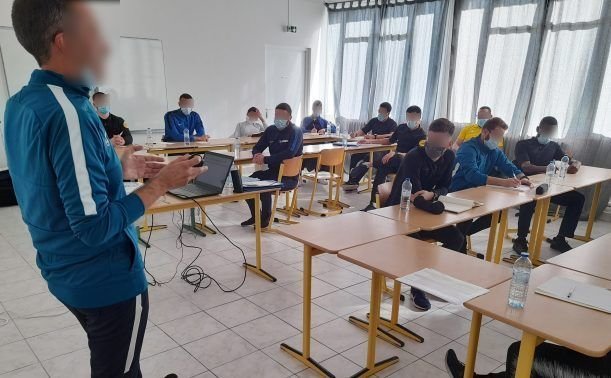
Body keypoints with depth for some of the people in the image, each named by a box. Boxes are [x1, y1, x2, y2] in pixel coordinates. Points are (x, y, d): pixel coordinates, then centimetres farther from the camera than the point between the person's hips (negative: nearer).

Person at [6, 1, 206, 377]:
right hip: (105, 278, -8)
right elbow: (94, 226, -28)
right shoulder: (68, 112, -26)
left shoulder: (19, 104, 2)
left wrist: (117, 170, 8)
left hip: (64, 271, 8)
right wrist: (161, 183, -20)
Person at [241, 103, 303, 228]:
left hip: (290, 176, -7)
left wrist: (265, 159, -28)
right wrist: (257, 155, -12)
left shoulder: (296, 132, -11)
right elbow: (257, 147, 14)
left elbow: (289, 153, -26)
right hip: (273, 171, 7)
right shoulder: (271, 130, 9)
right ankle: (255, 216, 10)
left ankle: (266, 218, -4)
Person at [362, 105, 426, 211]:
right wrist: (370, 141, 20)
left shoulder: (421, 136, -7)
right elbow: (390, 141, 27)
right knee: (382, 168, -30)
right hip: (395, 160, 6)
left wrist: (395, 154, -32)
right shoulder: (402, 127, 12)